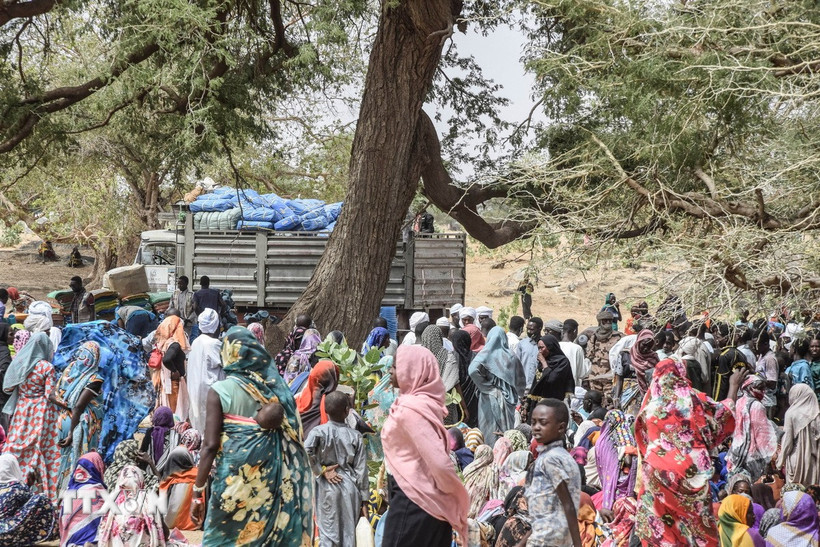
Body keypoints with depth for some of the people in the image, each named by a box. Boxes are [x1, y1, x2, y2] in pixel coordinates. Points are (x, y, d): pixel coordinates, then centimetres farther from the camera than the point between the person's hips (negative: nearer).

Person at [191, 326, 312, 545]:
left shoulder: (220, 391, -8)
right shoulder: (276, 388, 3)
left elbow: (210, 445, -12)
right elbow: (292, 439, 3)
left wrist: (198, 492, -6)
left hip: (233, 480, -4)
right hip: (271, 480, 4)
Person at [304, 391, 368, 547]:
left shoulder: (319, 431, -7)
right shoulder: (355, 435, -1)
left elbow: (306, 452, -25)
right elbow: (361, 468, 0)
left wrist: (321, 470, -10)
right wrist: (364, 498, 7)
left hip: (328, 486, -1)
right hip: (349, 487, 1)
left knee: (328, 531, 4)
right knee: (349, 531, 8)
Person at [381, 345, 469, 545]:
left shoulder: (410, 409, -20)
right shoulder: (425, 403, 8)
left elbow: (438, 460, -24)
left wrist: (452, 492, -8)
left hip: (412, 501, -9)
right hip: (429, 502, 9)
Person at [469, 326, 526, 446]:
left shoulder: (486, 354, -8)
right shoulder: (511, 357, 0)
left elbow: (473, 369, -24)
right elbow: (520, 379, 5)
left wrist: (484, 384, -10)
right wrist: (516, 395, 17)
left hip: (489, 398, -2)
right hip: (507, 399, 3)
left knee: (489, 431, 3)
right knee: (506, 431, 9)